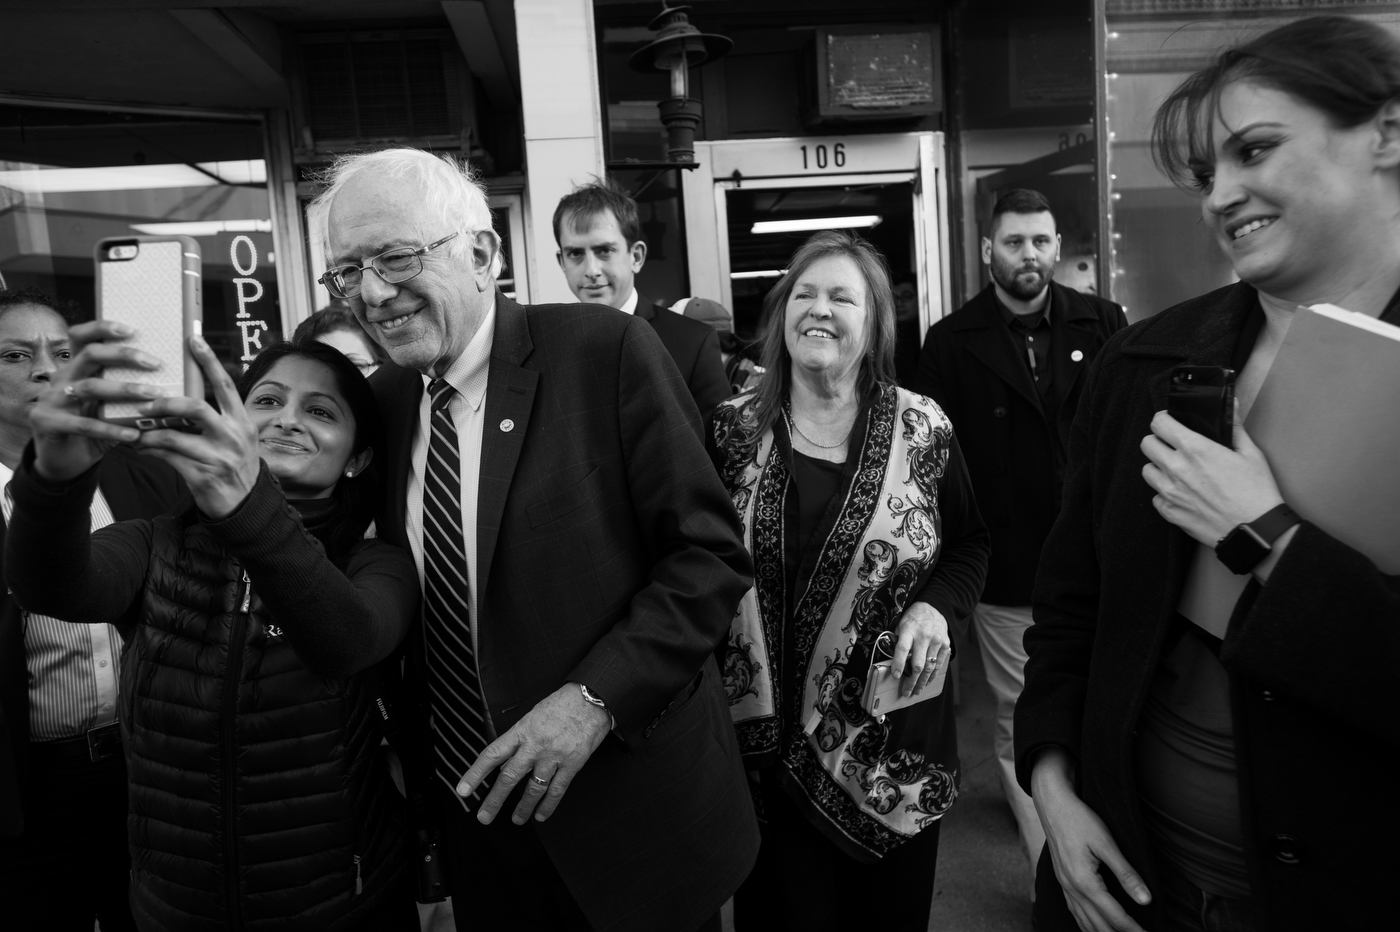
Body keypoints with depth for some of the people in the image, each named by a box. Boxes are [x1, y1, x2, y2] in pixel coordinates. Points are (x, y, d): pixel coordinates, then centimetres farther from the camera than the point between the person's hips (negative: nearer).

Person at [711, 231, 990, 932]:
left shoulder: (922, 429, -5)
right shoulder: (733, 430, -3)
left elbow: (970, 543, 5)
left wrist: (937, 607, -13)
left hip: (896, 740, 1)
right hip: (771, 738, 0)